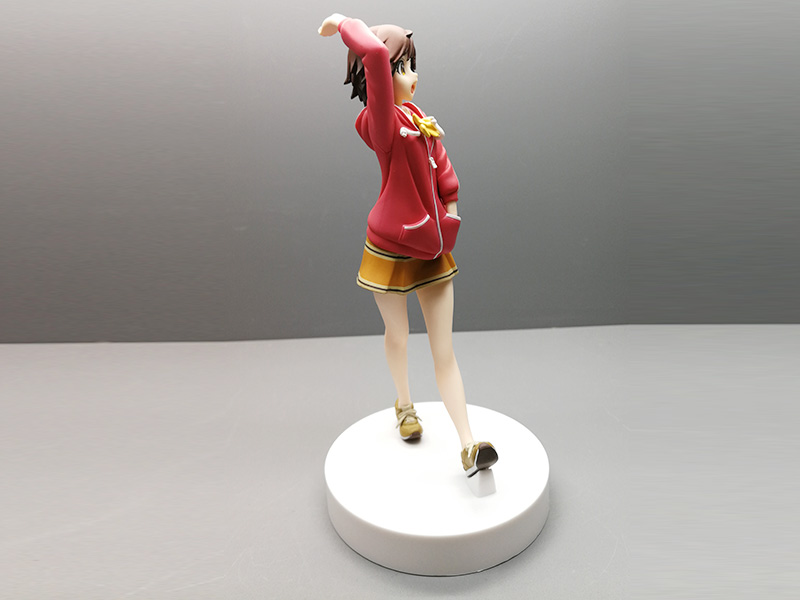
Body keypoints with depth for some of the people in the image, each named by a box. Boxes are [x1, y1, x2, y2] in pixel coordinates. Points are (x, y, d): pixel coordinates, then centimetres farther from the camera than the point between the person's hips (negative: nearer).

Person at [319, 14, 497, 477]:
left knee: (445, 352, 4)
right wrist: (345, 24, -19)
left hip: (432, 250, 6)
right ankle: (405, 406, 45)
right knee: (398, 337, 18)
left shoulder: (417, 117, 4)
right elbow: (373, 53, -35)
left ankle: (469, 446, 5)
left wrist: (449, 211, 9)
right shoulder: (383, 121, -18)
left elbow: (442, 166, 15)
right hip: (391, 250, -5)